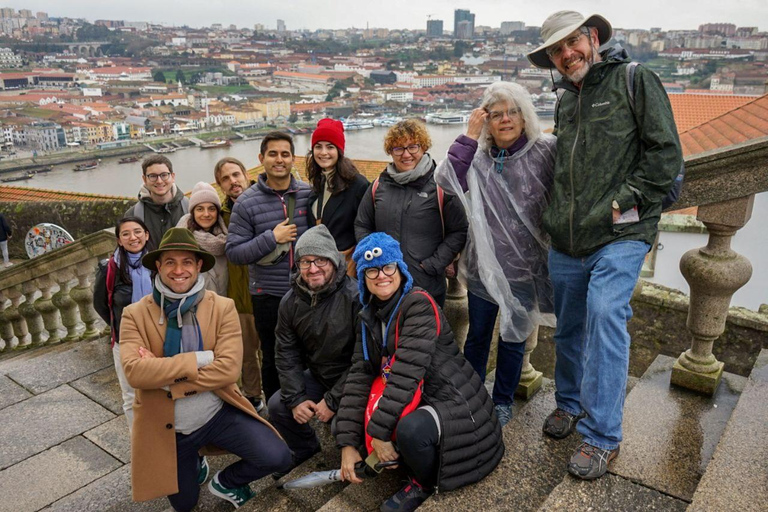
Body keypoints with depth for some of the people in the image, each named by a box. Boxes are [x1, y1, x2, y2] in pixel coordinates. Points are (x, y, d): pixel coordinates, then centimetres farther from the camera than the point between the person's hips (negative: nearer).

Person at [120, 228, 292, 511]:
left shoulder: (223, 307, -11)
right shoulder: (135, 315, -11)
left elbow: (228, 369, -21)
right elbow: (134, 372, -25)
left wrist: (163, 375, -23)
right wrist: (200, 358, -27)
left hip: (219, 414, 0)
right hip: (167, 427, 1)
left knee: (277, 457, -17)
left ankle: (226, 482, 14)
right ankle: (194, 465, 49)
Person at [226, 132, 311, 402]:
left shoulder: (308, 194, 0)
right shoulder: (247, 202, -5)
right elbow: (234, 252, -7)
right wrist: (271, 238, -17)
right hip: (268, 295, -1)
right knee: (273, 359, 13)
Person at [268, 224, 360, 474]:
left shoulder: (355, 296, -23)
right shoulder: (291, 301, -4)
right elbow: (286, 352, 1)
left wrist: (332, 401, -20)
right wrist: (296, 399, -9)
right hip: (317, 376, 6)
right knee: (277, 406, -6)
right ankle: (305, 448, 25)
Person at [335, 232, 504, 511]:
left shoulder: (419, 304, -19)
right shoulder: (369, 316, 3)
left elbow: (407, 373, -27)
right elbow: (359, 376, -3)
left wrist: (379, 431, -25)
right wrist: (348, 442, -10)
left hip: (455, 403, -7)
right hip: (414, 402, 8)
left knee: (410, 429, -36)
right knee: (343, 422, -2)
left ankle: (426, 482, -1)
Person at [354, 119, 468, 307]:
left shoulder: (440, 187, -6)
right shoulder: (379, 186, 6)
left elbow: (459, 232, -3)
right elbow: (362, 226, 15)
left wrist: (433, 265, -10)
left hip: (428, 286, -3)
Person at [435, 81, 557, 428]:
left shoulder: (545, 152, -7)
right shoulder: (477, 155, -2)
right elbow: (446, 181, -17)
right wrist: (468, 137, -17)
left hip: (525, 266, -1)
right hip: (483, 263, 2)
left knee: (513, 337, 14)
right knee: (477, 335, 17)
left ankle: (503, 401, 35)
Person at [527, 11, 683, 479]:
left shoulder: (635, 80, 0)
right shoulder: (566, 101, 19)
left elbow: (666, 151, -8)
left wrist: (624, 202, -14)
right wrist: (557, 218, 16)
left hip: (619, 236, -6)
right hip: (567, 241, 7)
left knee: (605, 317, -18)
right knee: (568, 328, 14)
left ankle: (602, 436, -6)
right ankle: (570, 404, 35)